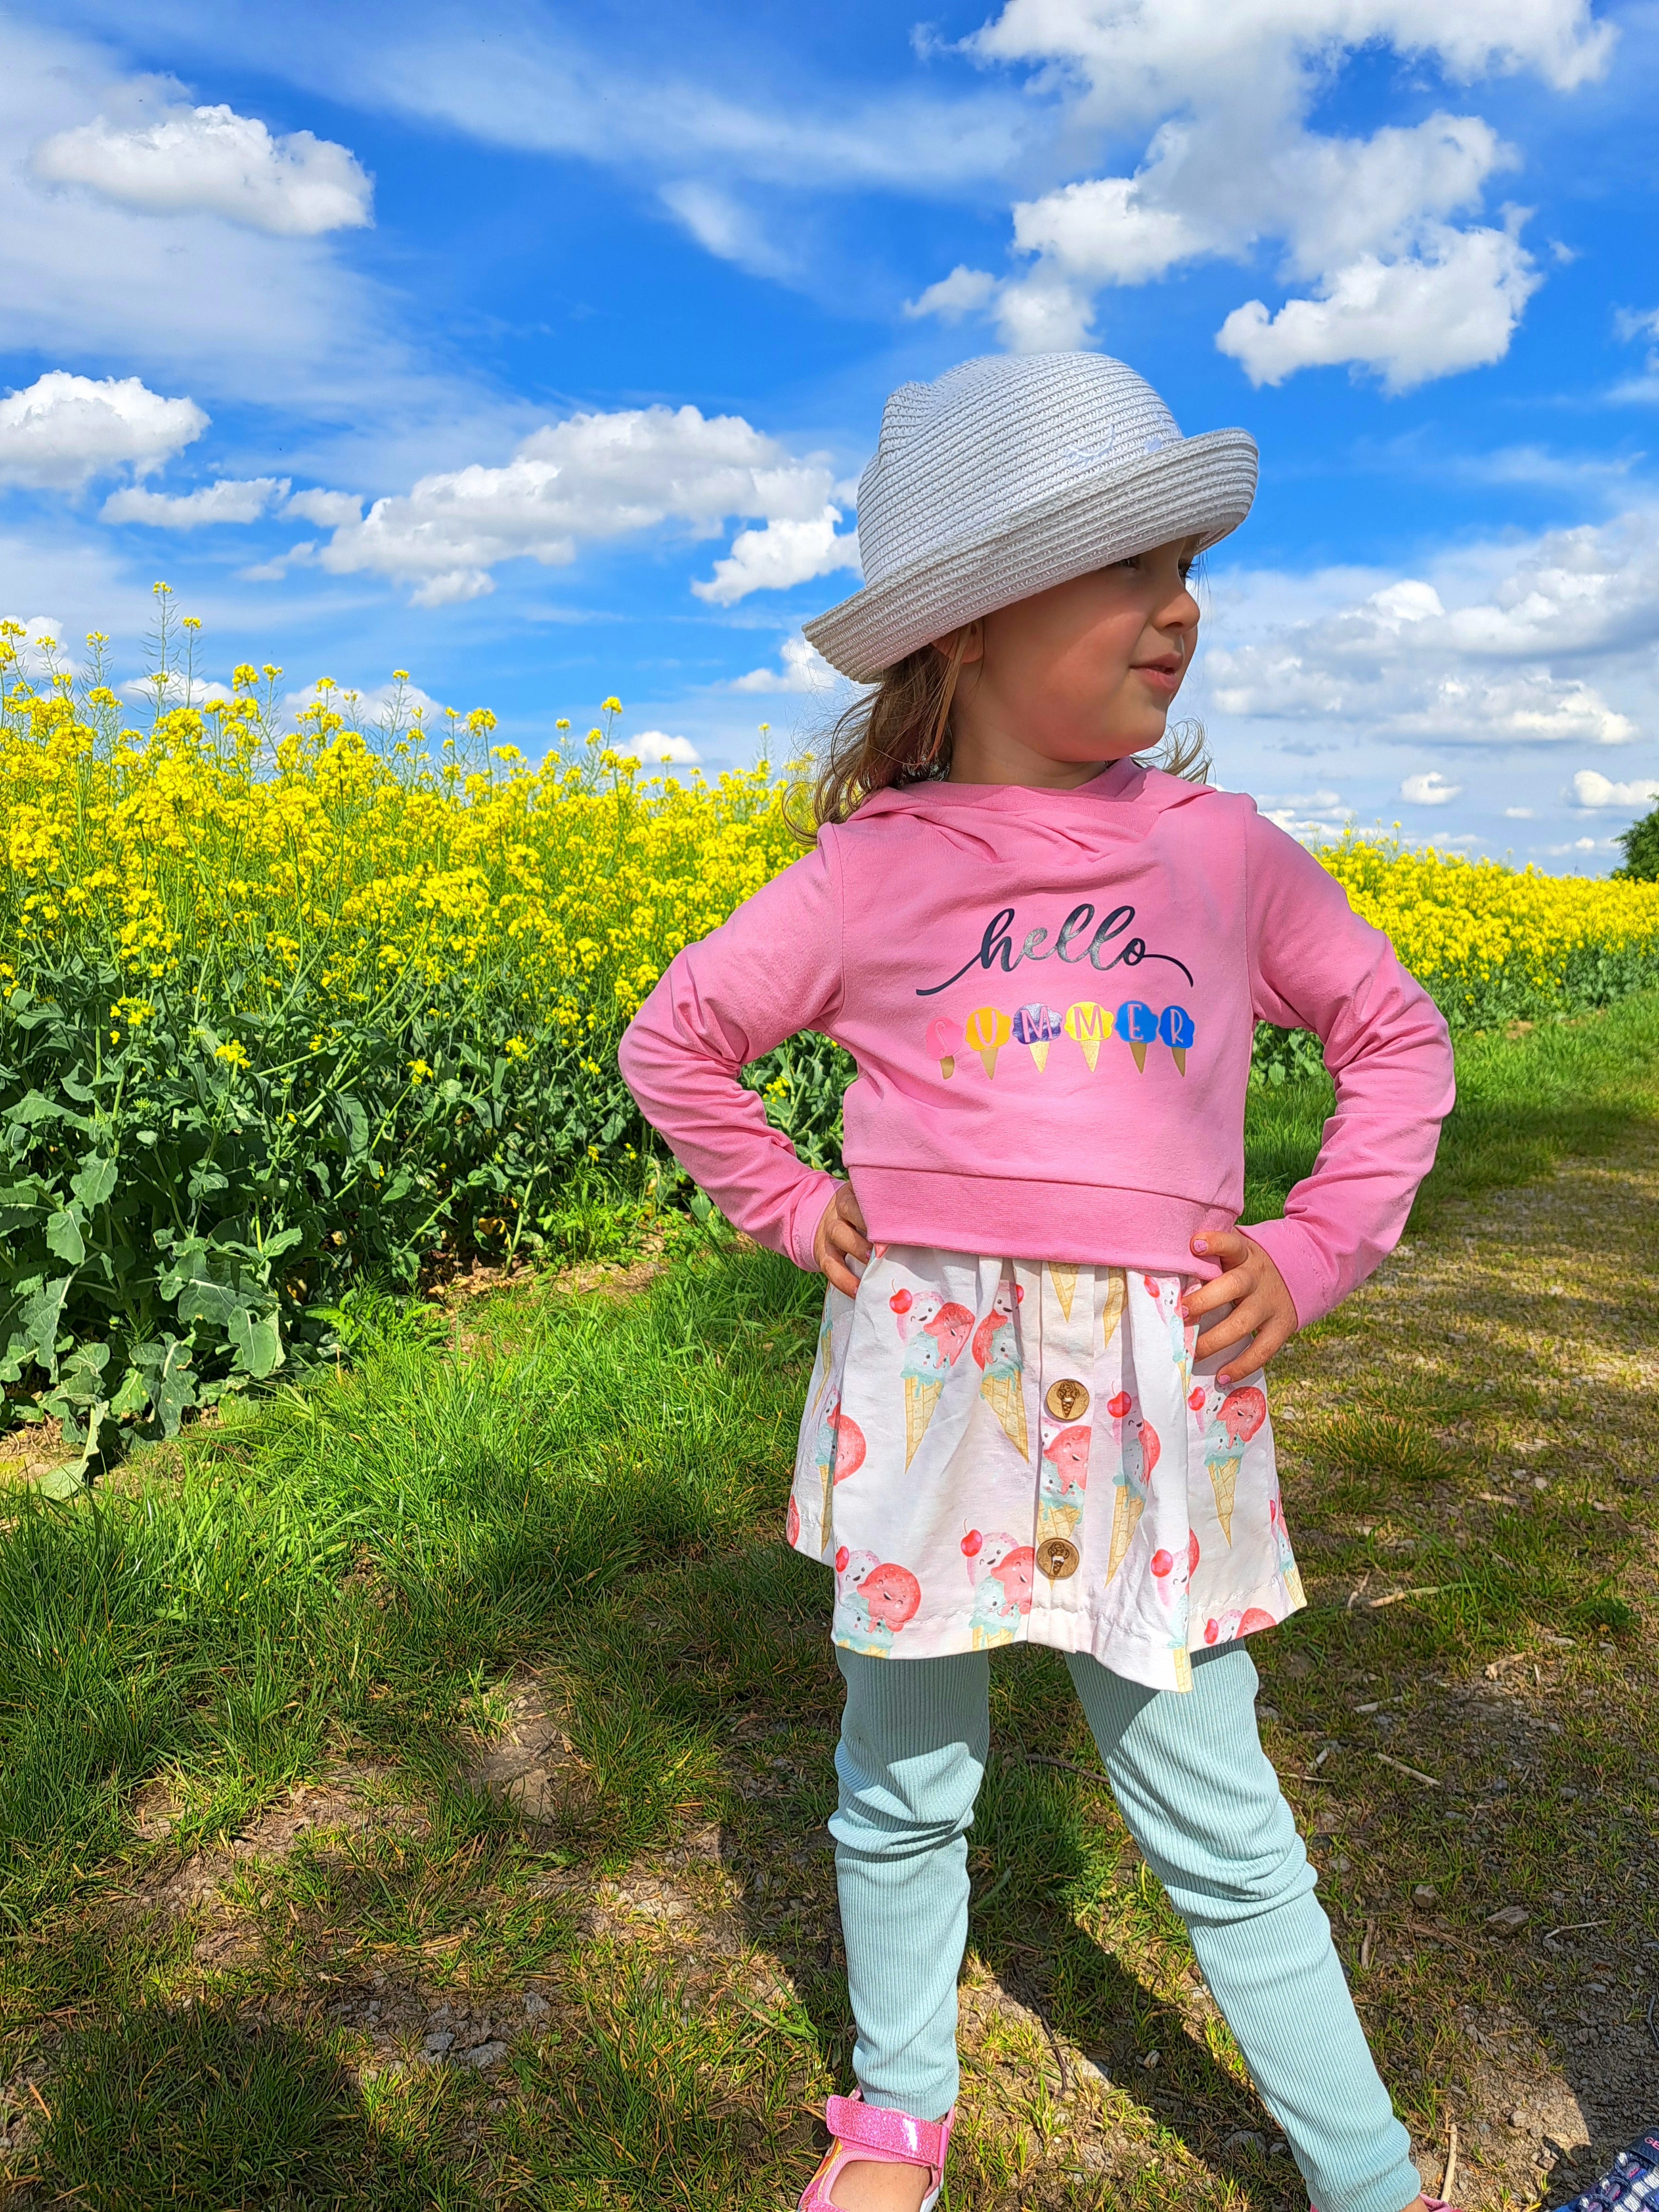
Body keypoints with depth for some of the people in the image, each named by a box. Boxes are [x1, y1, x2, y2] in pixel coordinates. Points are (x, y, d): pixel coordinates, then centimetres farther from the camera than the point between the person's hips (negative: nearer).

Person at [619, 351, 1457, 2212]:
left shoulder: (1224, 851, 2)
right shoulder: (869, 872, -1)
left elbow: (1398, 1040, 13)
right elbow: (672, 1044, 11)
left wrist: (1318, 1249, 1)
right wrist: (790, 1211, 1)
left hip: (1155, 1387, 0)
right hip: (923, 1371, 0)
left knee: (1213, 1819, 10)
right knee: (901, 1782, 16)